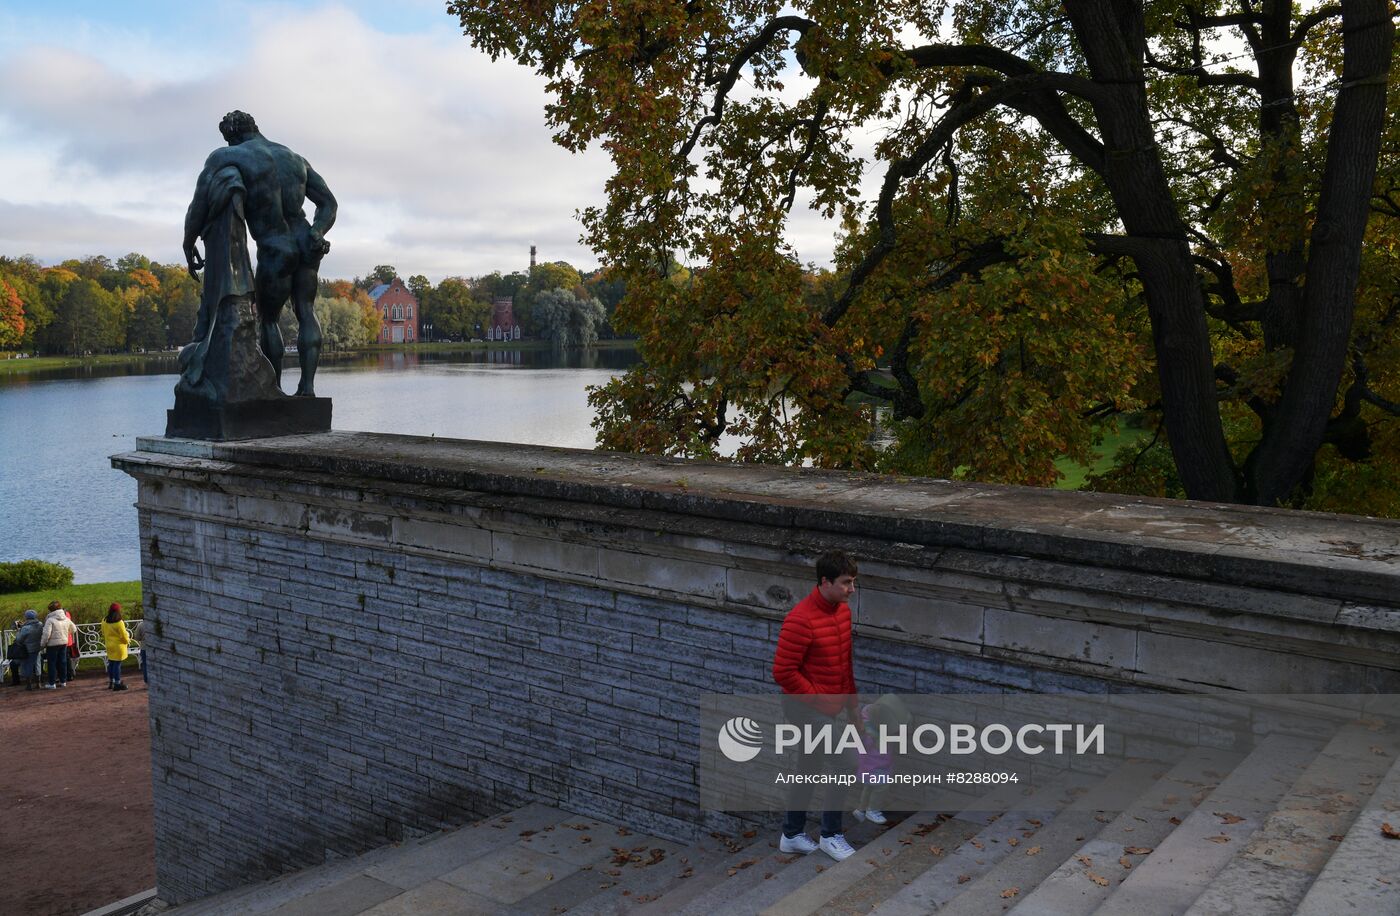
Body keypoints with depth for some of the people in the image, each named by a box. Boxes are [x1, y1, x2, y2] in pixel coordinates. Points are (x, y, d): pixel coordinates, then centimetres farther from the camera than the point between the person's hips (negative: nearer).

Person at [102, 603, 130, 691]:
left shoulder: (104, 622, 0)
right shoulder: (119, 623, -20)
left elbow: (104, 634, 12)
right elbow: (124, 636, -14)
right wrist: (128, 641, 5)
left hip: (109, 646, 7)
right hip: (118, 646, -7)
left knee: (111, 664, 15)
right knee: (117, 664, -2)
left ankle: (111, 682, 24)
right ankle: (117, 684, 1)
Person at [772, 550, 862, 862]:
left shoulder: (843, 610, 4)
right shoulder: (801, 620, -25)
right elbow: (783, 672, -23)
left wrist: (852, 705, 14)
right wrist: (819, 702, -18)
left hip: (827, 708, 9)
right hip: (808, 710, -9)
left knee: (810, 768, 17)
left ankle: (793, 836, 31)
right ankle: (831, 836, 9)